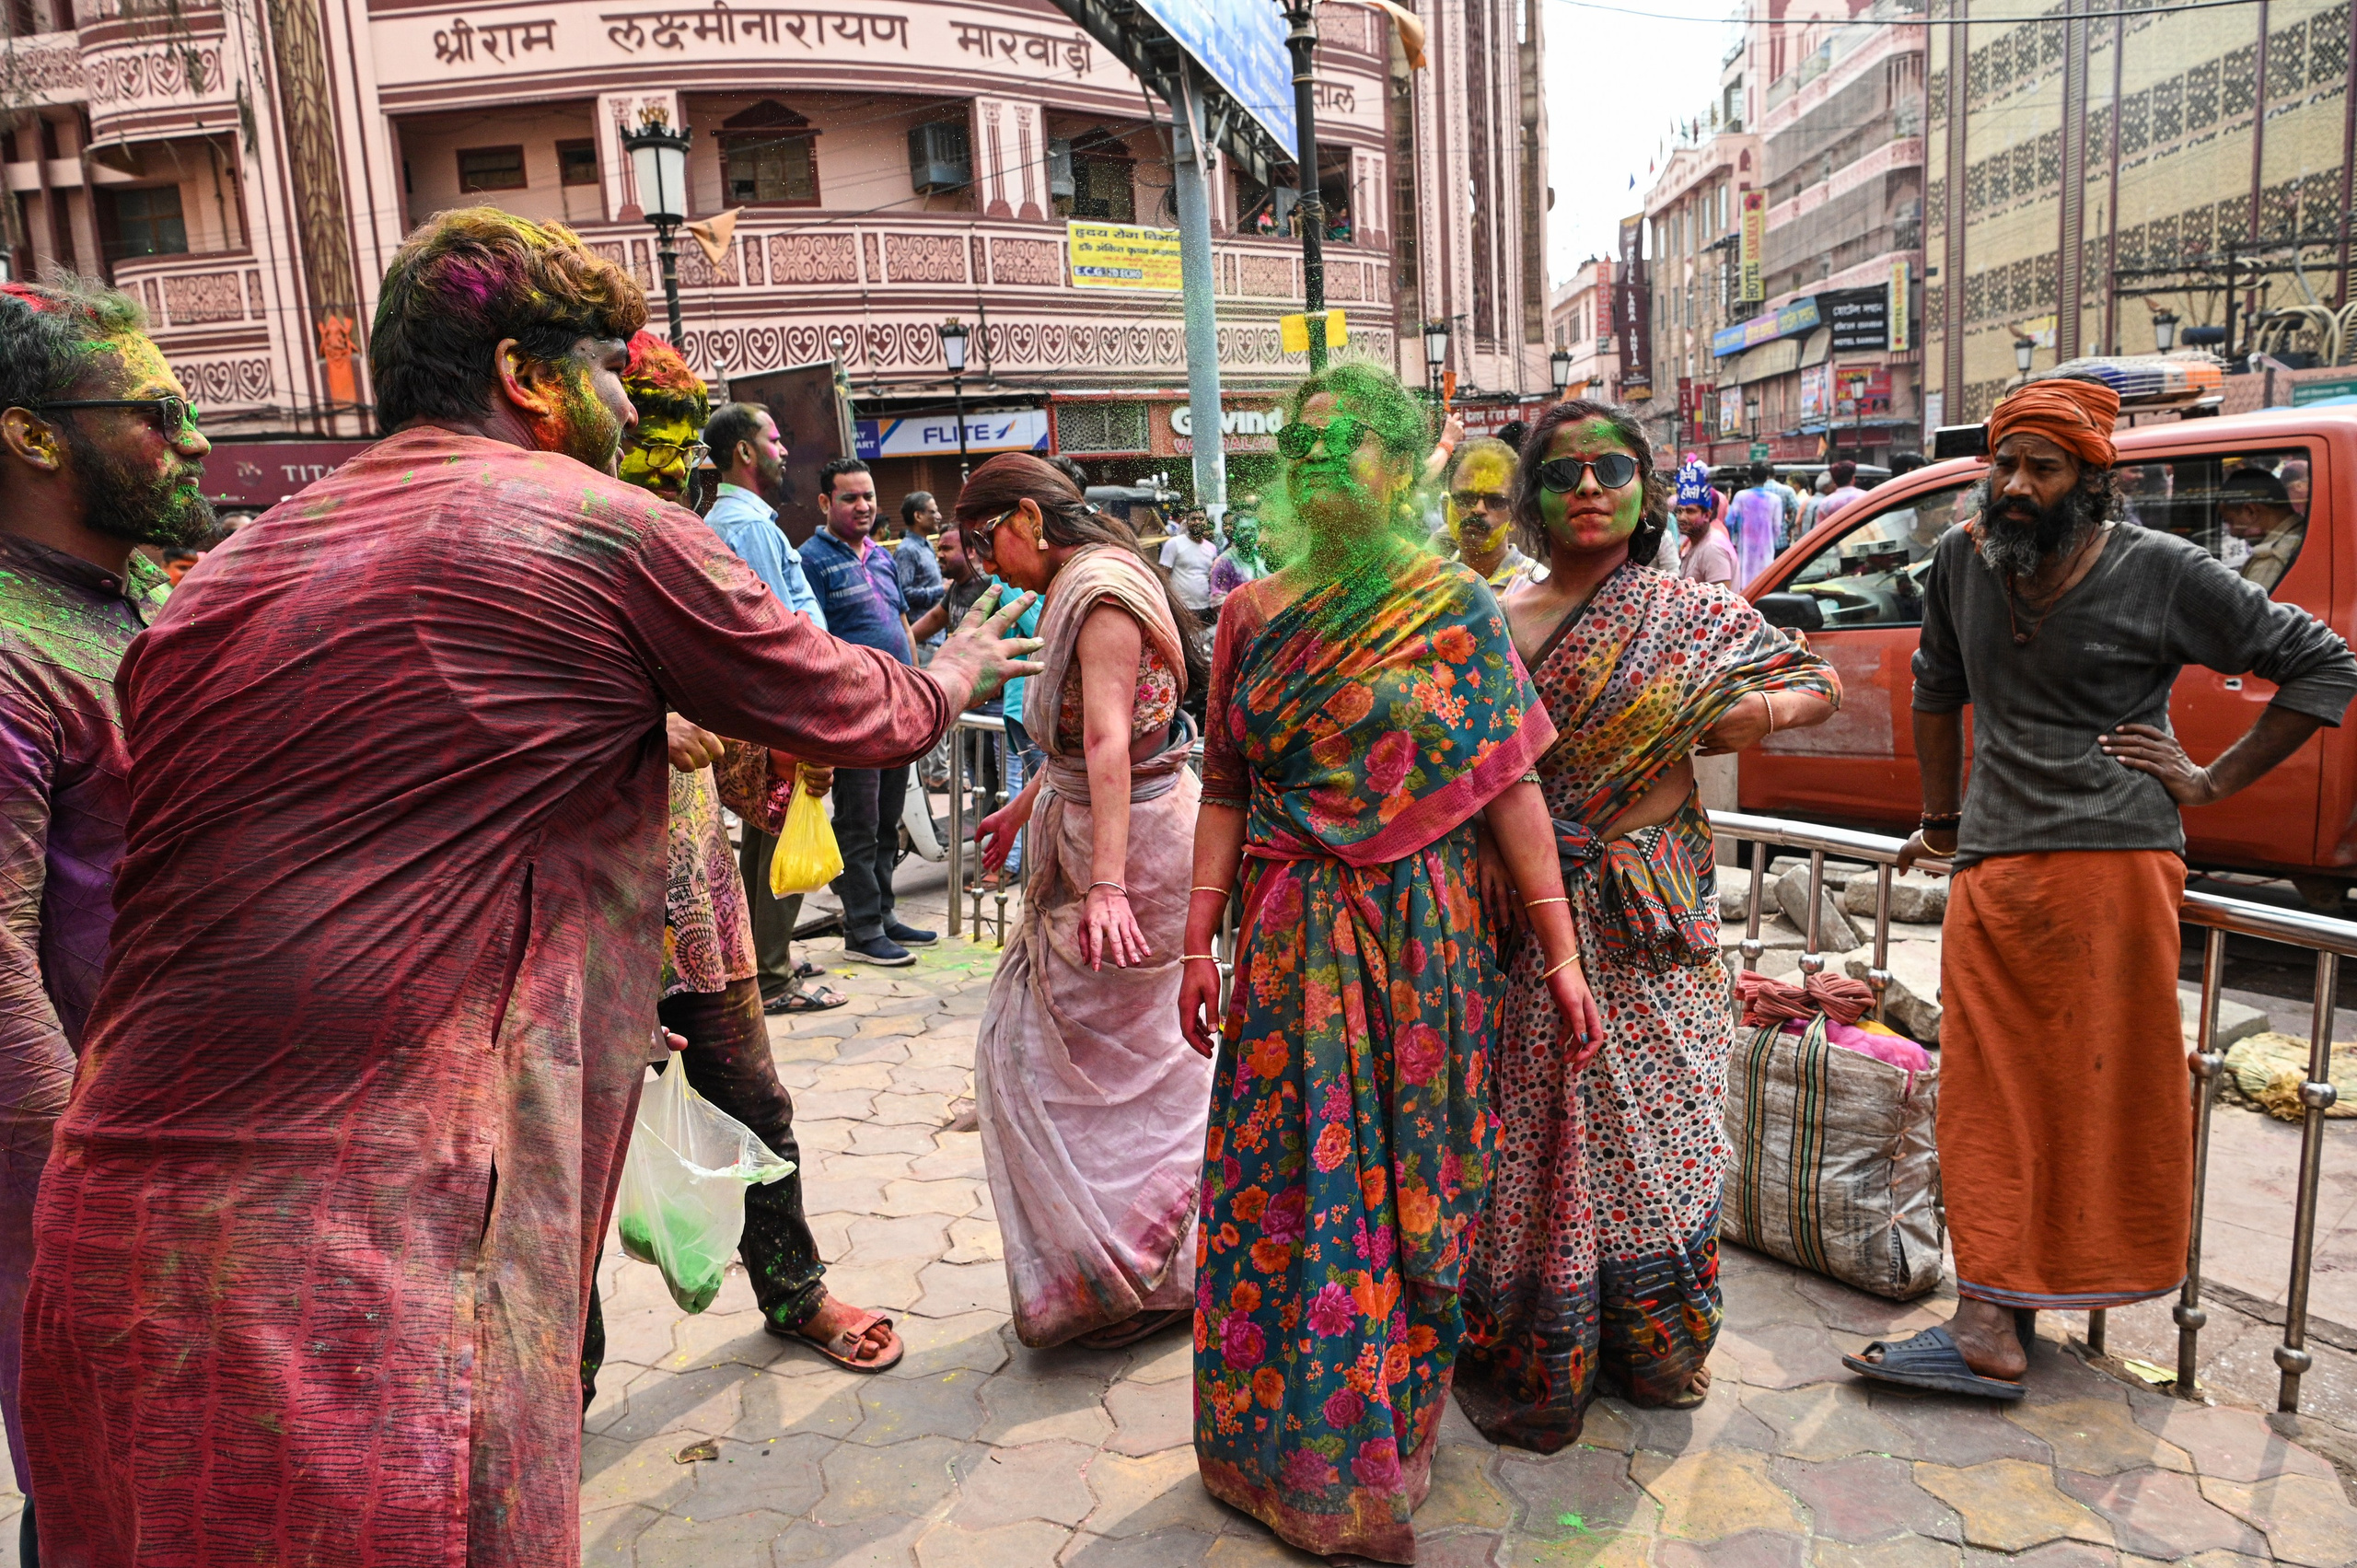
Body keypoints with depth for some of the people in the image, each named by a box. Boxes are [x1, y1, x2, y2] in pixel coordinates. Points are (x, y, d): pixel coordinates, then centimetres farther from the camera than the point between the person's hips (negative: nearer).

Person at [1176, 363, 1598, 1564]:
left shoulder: (1455, 606, -1)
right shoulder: (1252, 613, 6)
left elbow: (1510, 784, -4)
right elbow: (1226, 789, 7)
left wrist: (1559, 950, -6)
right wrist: (1200, 941, 2)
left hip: (1422, 939, -2)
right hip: (1290, 944, 2)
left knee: (1407, 1176, 9)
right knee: (1286, 1184, 7)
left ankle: (1388, 1434, 31)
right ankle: (1293, 1445, 28)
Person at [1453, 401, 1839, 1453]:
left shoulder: (1694, 615, 2)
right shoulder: (1496, 624, 4)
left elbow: (1822, 681, 13)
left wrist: (1760, 711, -8)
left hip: (1652, 928, 0)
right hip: (1531, 921, 0)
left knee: (1656, 1121, 9)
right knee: (1537, 1132, 6)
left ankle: (1653, 1348, 29)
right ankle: (1532, 1369, 23)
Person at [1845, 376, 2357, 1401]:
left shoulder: (2163, 572, -2)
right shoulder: (1961, 559, 8)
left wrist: (2214, 781, 2)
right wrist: (1941, 817, 26)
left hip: (2117, 864, -4)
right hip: (1990, 872, 4)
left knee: (2108, 1088, 3)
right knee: (1986, 1098, 3)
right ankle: (1989, 1323, 11)